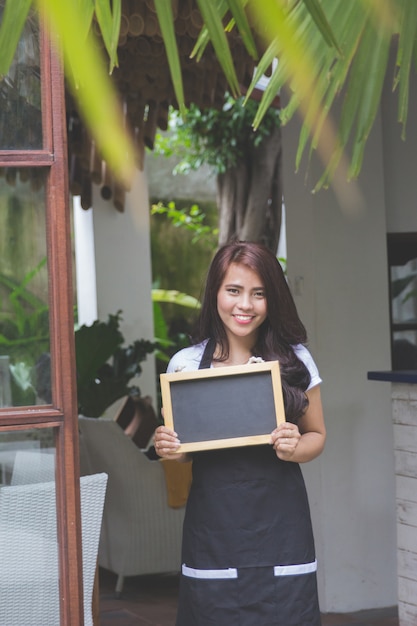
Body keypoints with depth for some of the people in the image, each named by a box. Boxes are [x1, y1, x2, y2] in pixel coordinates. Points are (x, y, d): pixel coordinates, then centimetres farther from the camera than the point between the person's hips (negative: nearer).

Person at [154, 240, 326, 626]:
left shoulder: (295, 360, 2)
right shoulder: (184, 364, 2)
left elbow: (316, 435, 12)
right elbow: (179, 448, 12)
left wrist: (295, 448, -10)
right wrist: (168, 450, -10)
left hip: (279, 518, 0)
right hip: (214, 519, 0)